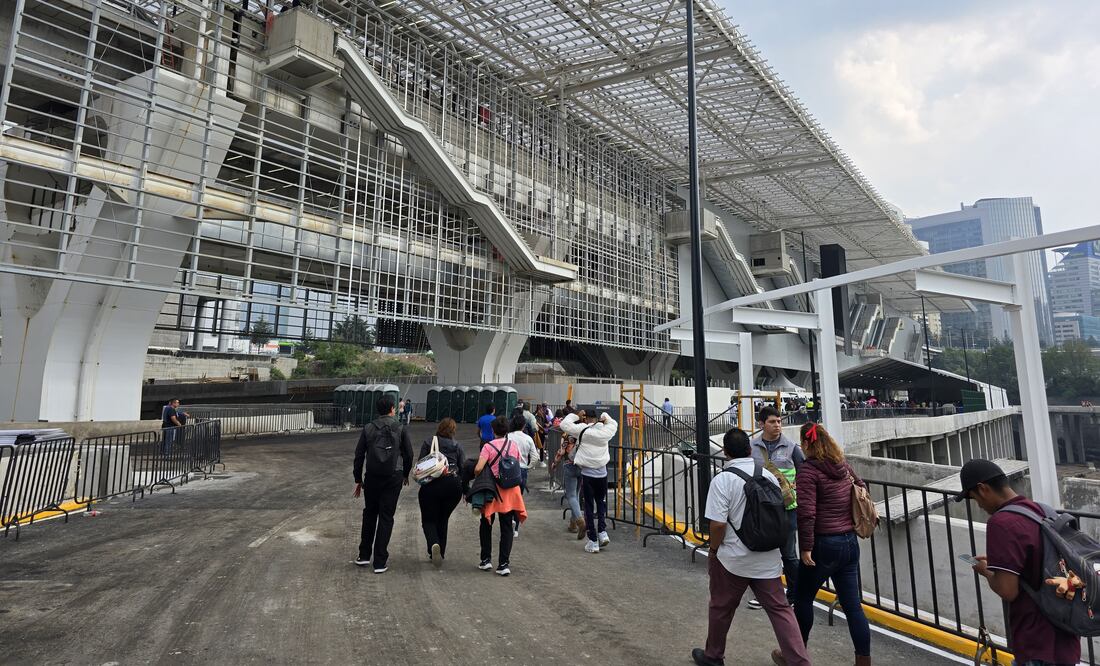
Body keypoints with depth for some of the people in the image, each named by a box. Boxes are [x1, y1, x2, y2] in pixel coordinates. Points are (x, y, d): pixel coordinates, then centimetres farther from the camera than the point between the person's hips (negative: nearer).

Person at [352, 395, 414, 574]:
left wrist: (358, 479, 12)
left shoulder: (368, 428, 2)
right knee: (386, 517, 5)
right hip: (394, 477, -2)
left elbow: (359, 455, 3)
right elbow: (408, 454, 3)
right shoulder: (400, 429, -2)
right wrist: (405, 474, 20)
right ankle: (380, 562, 7)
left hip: (372, 477, 2)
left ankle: (364, 555, 26)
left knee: (369, 514, 19)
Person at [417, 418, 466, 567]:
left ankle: (434, 544, -18)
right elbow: (464, 469, 6)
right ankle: (440, 553, 20)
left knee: (428, 520, 9)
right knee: (443, 519, 19)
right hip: (453, 486, 2)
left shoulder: (428, 443, 6)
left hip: (431, 485, -2)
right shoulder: (457, 447, 10)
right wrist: (465, 491, 13)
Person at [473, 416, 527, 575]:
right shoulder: (514, 445, 0)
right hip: (510, 491, 2)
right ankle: (504, 564, 6)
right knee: (507, 528, 9)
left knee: (486, 525, 18)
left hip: (493, 490, -2)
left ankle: (486, 560, 22)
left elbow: (478, 468, -19)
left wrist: (476, 477, 0)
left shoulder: (488, 446, -12)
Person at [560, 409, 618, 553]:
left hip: (587, 475, -3)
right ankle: (602, 532, 11)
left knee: (589, 507, 4)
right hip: (602, 474, 3)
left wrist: (576, 415, 0)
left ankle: (593, 542, 7)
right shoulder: (605, 431, -1)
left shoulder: (583, 430, -13)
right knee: (601, 503, 22)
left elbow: (564, 424, -9)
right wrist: (604, 417, 17)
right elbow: (614, 424, 21)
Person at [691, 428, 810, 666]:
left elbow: (718, 523, -21)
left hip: (733, 559, -4)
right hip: (768, 559, 4)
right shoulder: (768, 475, 0)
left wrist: (713, 551, -4)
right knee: (779, 608, 13)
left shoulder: (722, 479, -17)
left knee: (721, 608, 14)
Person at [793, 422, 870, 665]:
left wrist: (806, 547, -17)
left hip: (825, 544, -6)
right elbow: (862, 487, 25)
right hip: (850, 542, 7)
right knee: (853, 604, 11)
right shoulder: (842, 464, 6)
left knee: (803, 597, 12)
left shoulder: (808, 470, -15)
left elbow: (807, 512, -21)